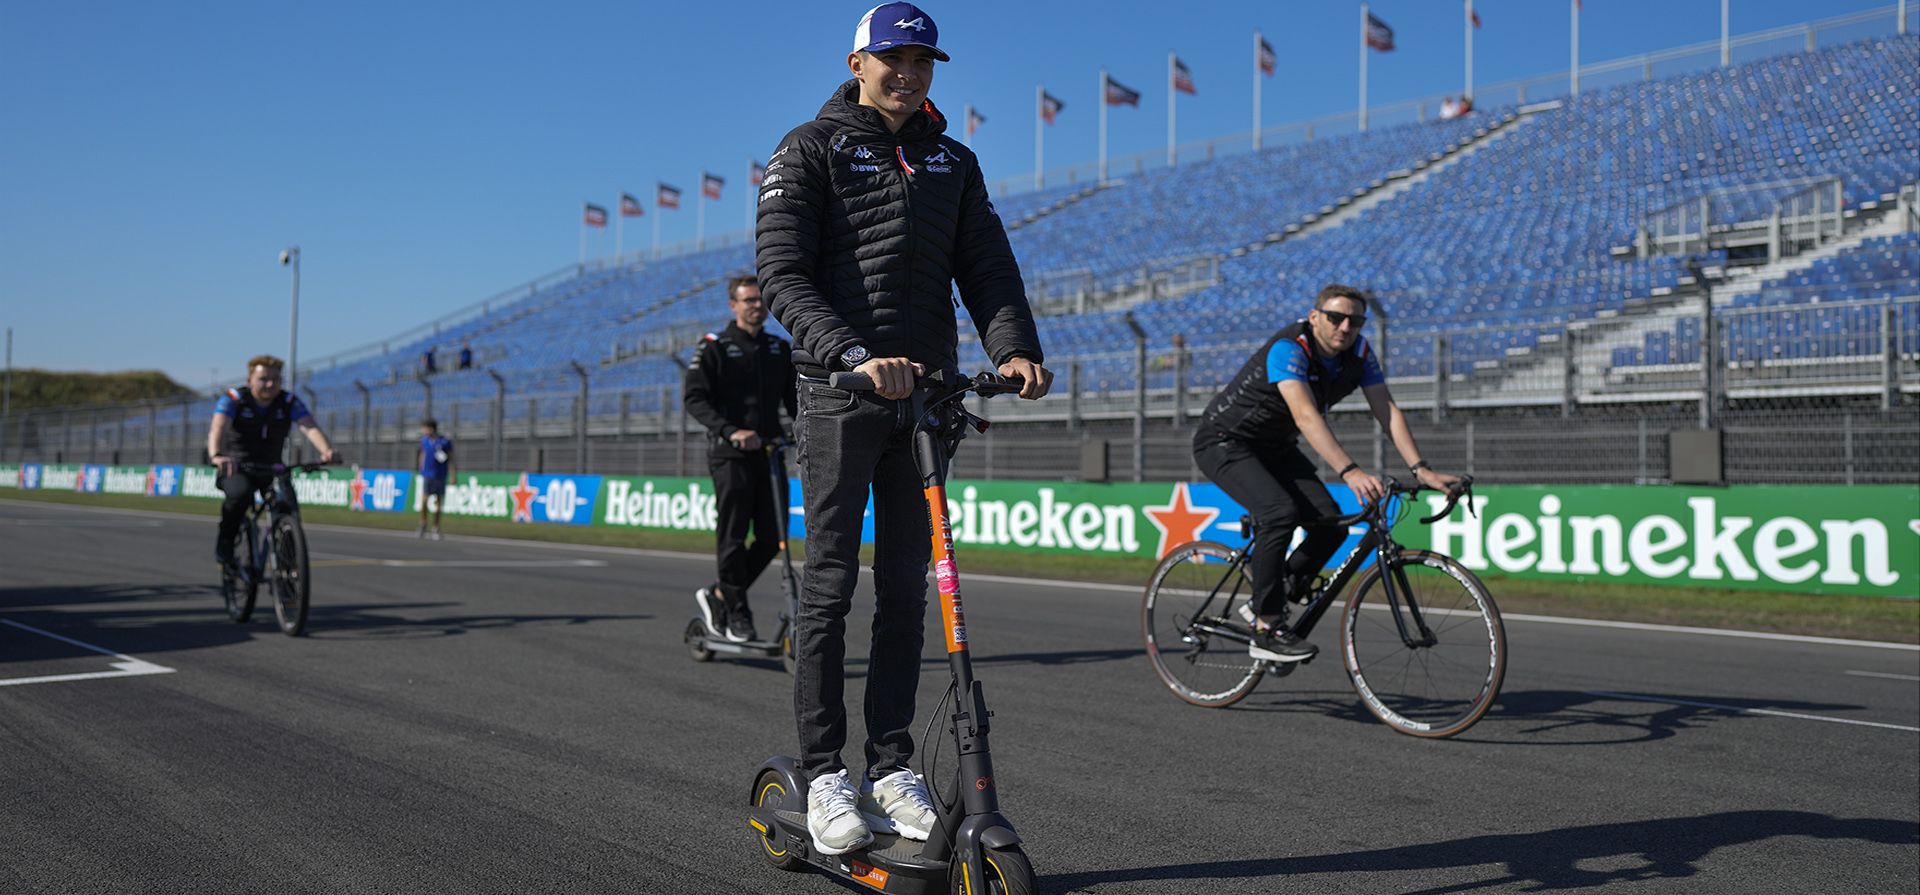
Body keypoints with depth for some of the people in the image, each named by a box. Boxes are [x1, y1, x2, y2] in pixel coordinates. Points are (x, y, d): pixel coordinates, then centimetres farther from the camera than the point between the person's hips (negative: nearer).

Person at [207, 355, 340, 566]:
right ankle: (225, 543, -11)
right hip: (235, 468, -3)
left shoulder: (290, 402, -8)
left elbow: (310, 427, -24)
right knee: (241, 493, -34)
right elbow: (218, 427, -31)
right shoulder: (233, 399, -13)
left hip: (270, 469, 3)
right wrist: (216, 455, -53)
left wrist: (327, 451, -46)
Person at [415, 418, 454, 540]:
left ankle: (436, 529, 15)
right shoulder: (424, 441, 5)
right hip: (427, 475, 2)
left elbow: (451, 460, -2)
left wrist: (452, 475, -6)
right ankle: (423, 525, 4)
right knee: (424, 500, -12)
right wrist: (421, 470, 19)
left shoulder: (446, 442, -7)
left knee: (438, 503, 4)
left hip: (440, 476, -2)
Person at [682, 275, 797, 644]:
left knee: (772, 537, 2)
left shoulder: (780, 348, 15)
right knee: (733, 536, -3)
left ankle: (718, 595, 19)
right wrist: (731, 431, -22)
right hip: (730, 454, -5)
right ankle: (737, 614, 9)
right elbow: (693, 398, -9)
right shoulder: (714, 347, 0)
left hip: (769, 452, 5)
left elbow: (794, 398, 18)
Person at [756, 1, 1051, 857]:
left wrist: (1014, 348, -12)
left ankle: (890, 769, 14)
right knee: (830, 584, -2)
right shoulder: (809, 152, 1)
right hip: (839, 391, -4)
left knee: (906, 585, 6)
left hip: (925, 393, 5)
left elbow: (986, 266, 8)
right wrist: (854, 353, -25)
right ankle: (824, 773, 5)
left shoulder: (952, 161, 16)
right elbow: (782, 273, -10)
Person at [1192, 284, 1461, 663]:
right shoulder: (1289, 348, -30)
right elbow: (1306, 416, -42)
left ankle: (1271, 600, 10)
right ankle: (1266, 632, -20)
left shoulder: (1359, 352, -8)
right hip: (1224, 442, -7)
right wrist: (1350, 472, -53)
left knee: (1331, 523, -10)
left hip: (1275, 447, 7)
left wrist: (1421, 469, -24)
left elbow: (1387, 410, -12)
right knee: (1281, 512, -30)